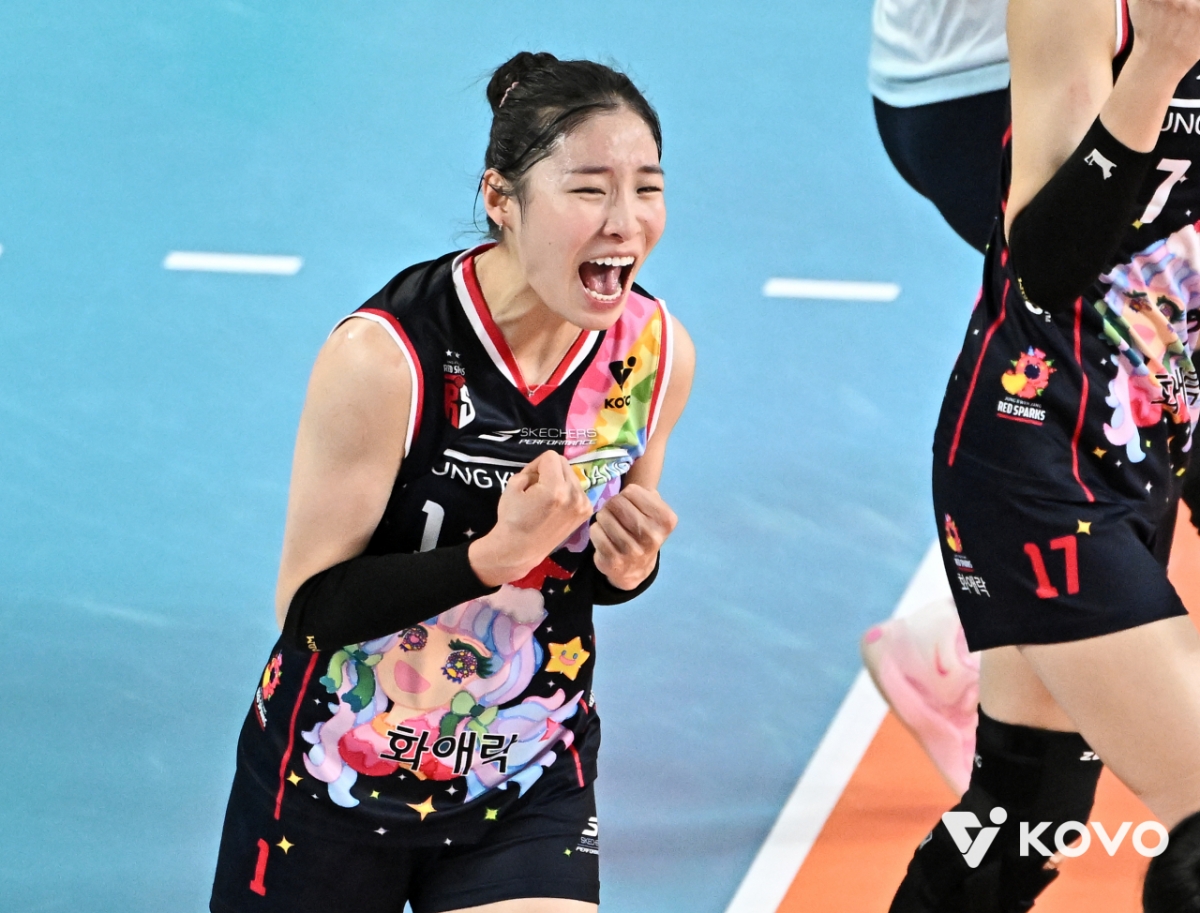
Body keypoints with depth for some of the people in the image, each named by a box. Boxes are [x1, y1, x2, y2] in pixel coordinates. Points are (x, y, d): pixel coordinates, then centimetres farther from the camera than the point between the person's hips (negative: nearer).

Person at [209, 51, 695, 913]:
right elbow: (307, 606, -20)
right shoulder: (385, 357, -24)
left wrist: (632, 566, -15)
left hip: (531, 797, 3)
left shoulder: (659, 352, -8)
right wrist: (492, 555, -32)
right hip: (336, 784, -3)